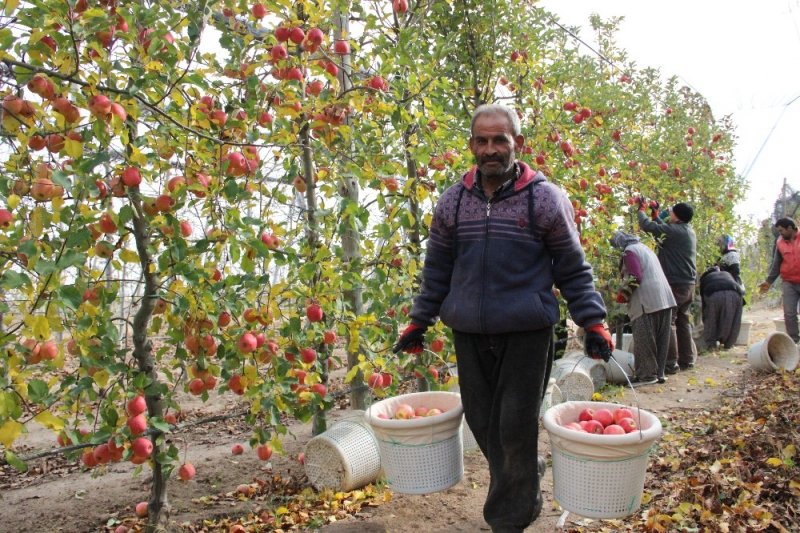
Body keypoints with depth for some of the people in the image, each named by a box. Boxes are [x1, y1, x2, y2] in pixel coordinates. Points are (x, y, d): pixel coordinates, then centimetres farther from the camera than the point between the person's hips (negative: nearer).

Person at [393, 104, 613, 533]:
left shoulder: (545, 198, -3)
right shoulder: (452, 202, 6)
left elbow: (573, 269, 3)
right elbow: (437, 270, 13)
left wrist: (593, 322, -4)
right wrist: (418, 321, 12)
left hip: (527, 334, -3)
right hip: (468, 335, 4)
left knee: (516, 428, 2)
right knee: (483, 423, 11)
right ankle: (524, 497, 36)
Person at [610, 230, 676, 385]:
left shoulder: (629, 251, -5)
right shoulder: (644, 248, 23)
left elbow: (634, 278, -15)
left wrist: (622, 295, -3)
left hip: (647, 302, -9)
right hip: (664, 299, 9)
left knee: (643, 340, -3)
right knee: (661, 339, 10)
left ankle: (646, 375, 0)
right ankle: (659, 373, 15)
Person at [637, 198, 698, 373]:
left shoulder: (675, 230, -15)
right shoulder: (689, 231, 12)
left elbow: (647, 226, -14)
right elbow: (665, 229, 26)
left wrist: (642, 210, 4)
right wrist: (655, 214, 32)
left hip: (675, 284, -9)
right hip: (689, 284, 9)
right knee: (683, 321, 15)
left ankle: (671, 363, -5)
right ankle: (687, 360, 21)